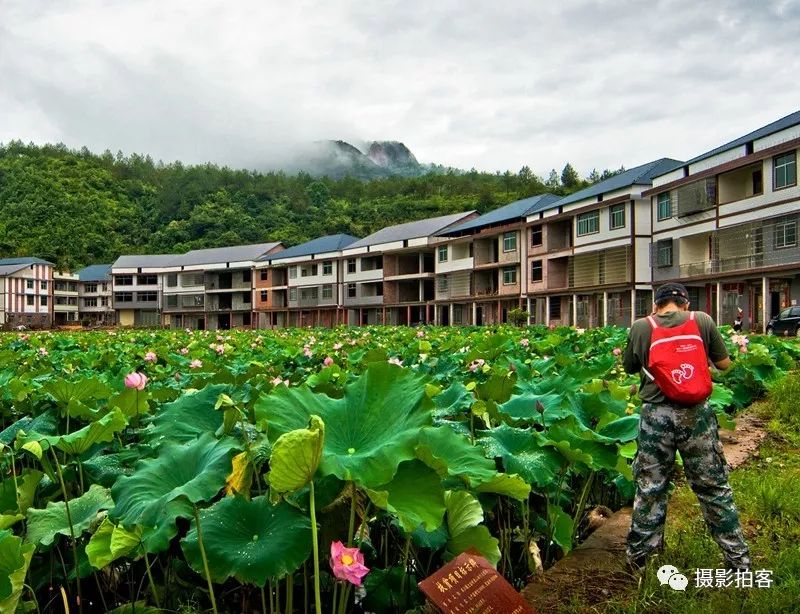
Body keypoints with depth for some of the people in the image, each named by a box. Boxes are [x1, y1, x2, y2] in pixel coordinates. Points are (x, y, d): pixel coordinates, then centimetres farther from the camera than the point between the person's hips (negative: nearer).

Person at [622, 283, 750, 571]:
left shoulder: (640, 327, -1)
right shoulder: (702, 320, -1)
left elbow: (628, 367, 11)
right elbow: (724, 364, 7)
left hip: (656, 414, 0)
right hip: (696, 414, 0)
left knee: (649, 487, 11)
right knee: (714, 487, 13)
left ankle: (638, 554, 24)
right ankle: (738, 558, 25)